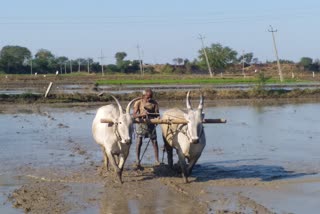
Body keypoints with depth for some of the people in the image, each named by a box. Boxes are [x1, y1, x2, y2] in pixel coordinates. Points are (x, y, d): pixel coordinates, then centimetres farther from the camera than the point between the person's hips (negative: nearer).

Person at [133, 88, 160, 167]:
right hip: (141, 124, -2)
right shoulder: (138, 103, -6)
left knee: (154, 142, 4)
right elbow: (134, 115, -12)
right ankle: (138, 161, -1)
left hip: (151, 124, 2)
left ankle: (157, 161, 13)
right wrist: (142, 114, -30)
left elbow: (157, 114, -2)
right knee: (139, 142, -8)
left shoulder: (154, 103, -1)